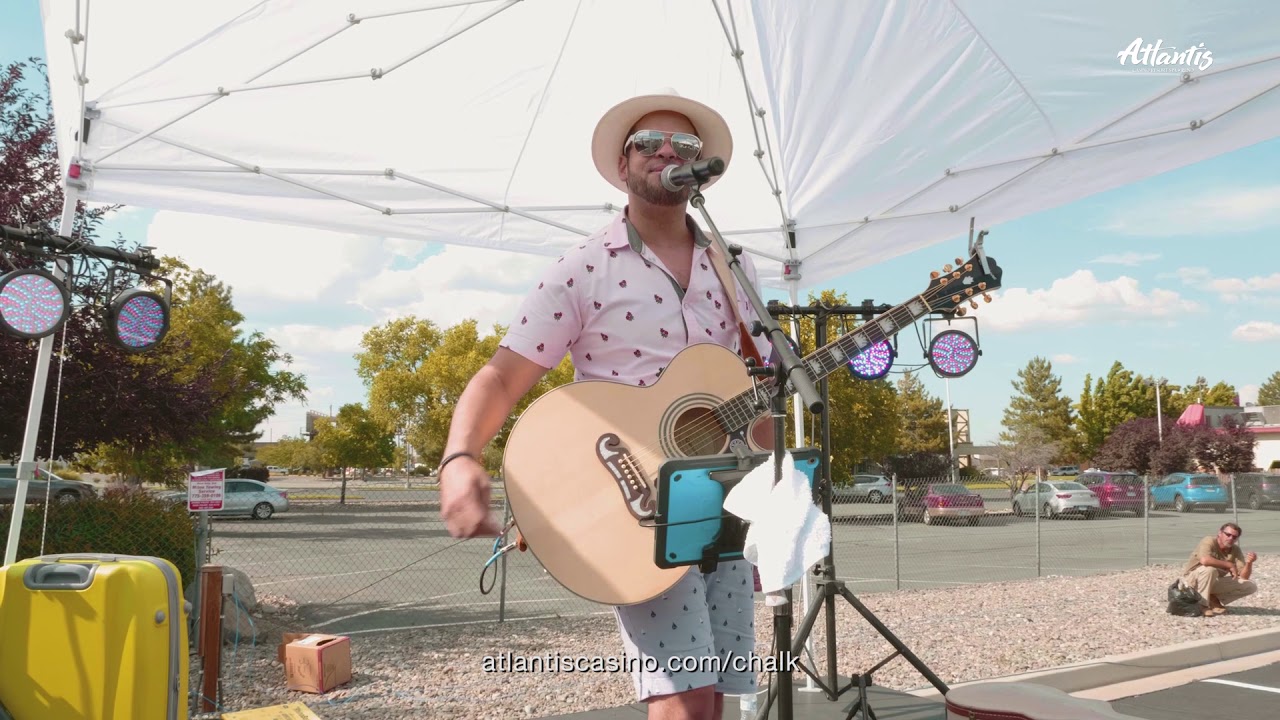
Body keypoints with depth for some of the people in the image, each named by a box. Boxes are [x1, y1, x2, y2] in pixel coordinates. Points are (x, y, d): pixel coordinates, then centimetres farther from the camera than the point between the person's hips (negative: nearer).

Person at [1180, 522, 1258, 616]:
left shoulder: (1235, 550, -3)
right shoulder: (1209, 542, -22)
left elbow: (1244, 577, -8)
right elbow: (1204, 560, -44)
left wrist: (1249, 563, -28)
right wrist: (1230, 565, -33)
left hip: (1215, 583, 7)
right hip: (1192, 579, -7)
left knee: (1251, 586, -5)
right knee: (1210, 569, -39)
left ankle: (1214, 600, 4)